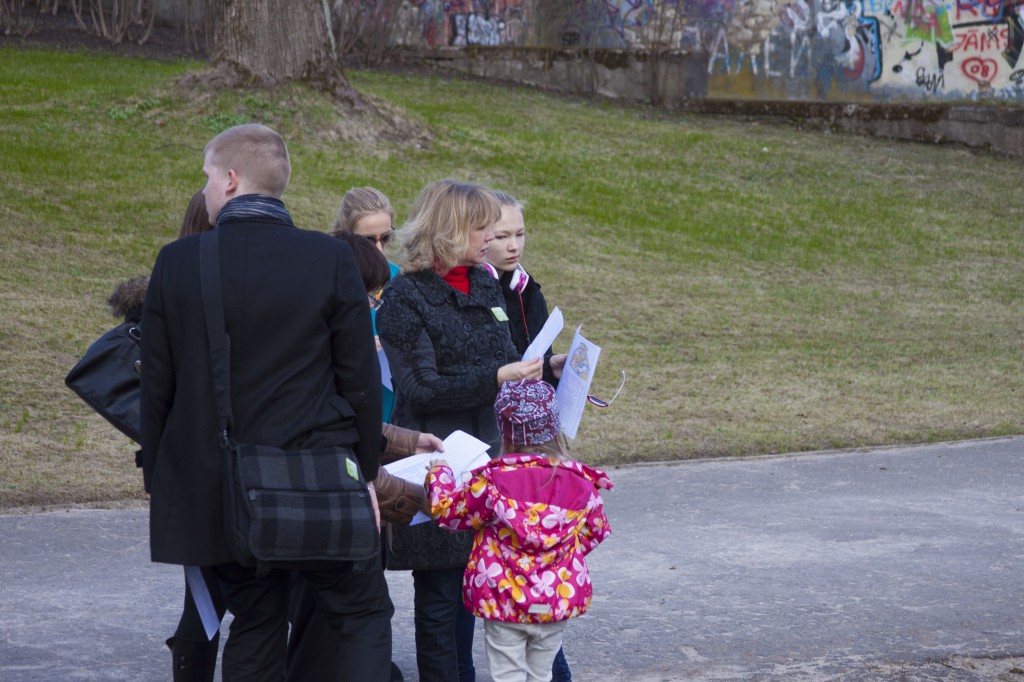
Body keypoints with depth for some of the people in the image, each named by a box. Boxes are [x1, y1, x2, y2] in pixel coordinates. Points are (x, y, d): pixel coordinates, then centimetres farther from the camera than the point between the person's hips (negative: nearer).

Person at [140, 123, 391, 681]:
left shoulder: (177, 262, -3)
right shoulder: (331, 259, -6)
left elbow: (156, 385, 1)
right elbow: (360, 379, -4)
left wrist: (158, 479, 11)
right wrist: (367, 472, 6)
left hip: (218, 488, 2)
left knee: (254, 625, 14)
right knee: (363, 615, 10)